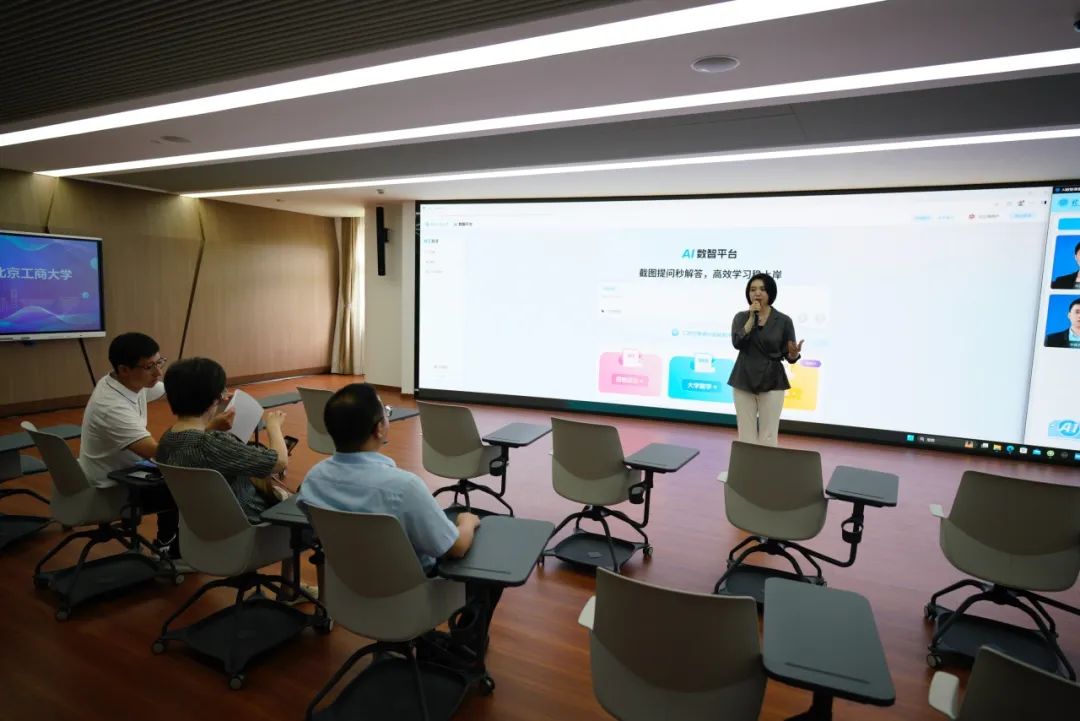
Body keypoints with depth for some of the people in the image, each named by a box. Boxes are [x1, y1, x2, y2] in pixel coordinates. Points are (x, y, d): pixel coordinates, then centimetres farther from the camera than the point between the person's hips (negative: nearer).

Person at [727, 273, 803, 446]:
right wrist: (752, 318, -16)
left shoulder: (783, 321, -2)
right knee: (746, 436, 4)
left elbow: (789, 355, 1)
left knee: (768, 437, 0)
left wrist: (794, 354, -22)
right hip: (744, 381, 1)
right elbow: (737, 342, -15)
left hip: (771, 382, -1)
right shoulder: (741, 317, 2)